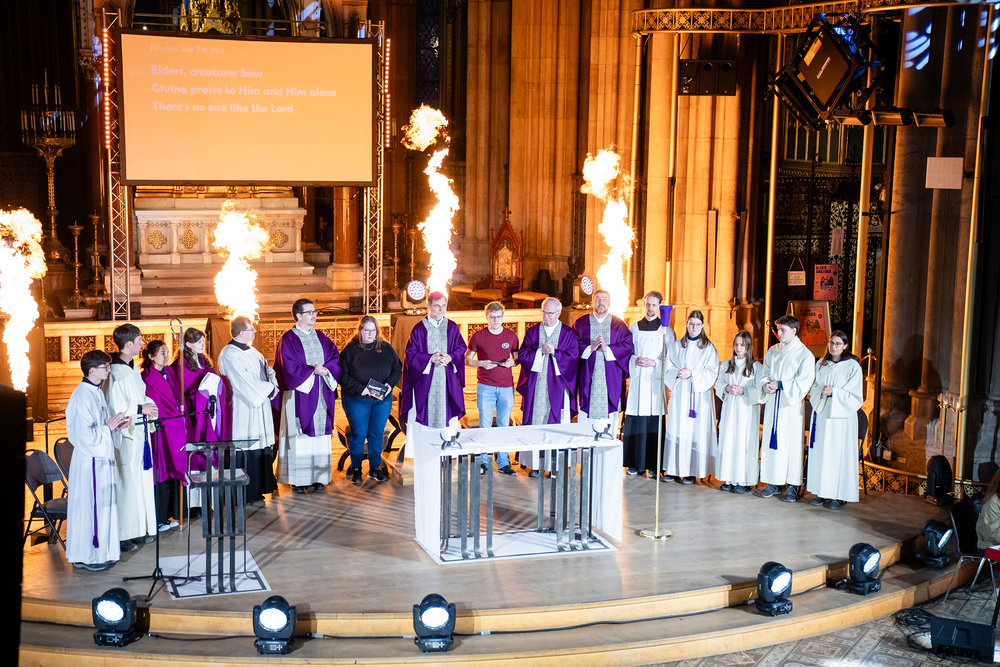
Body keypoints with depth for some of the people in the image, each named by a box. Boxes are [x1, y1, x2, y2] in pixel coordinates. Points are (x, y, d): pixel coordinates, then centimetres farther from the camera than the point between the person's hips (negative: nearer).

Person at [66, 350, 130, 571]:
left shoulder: (97, 392, 12)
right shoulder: (82, 396, -19)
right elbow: (84, 434, -23)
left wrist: (117, 425, 5)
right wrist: (108, 426, -16)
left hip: (102, 457, 10)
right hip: (89, 460, -10)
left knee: (104, 503, 14)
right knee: (89, 506, -2)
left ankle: (101, 552, 23)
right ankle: (85, 556, 7)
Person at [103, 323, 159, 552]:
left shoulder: (133, 369, 11)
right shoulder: (115, 374, -18)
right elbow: (115, 409, -20)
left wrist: (148, 404, 4)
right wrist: (141, 409, -16)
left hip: (140, 432, 9)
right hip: (126, 435, -9)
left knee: (142, 479, 13)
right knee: (126, 483, -4)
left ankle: (139, 530, 22)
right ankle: (123, 535, 4)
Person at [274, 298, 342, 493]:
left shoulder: (320, 337, 13)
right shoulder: (288, 339, -4)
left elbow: (335, 357, 5)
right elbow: (290, 368, -13)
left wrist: (325, 369, -13)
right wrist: (312, 371, -14)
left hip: (322, 394, 5)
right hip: (300, 393, -5)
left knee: (320, 434, 5)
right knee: (299, 436, -4)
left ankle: (318, 476, 11)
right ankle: (297, 480, 1)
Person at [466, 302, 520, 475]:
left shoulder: (511, 336, 7)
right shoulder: (477, 336, 1)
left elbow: (518, 358, 16)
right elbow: (468, 360, 6)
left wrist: (512, 362, -7)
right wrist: (482, 363, -12)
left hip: (506, 387, 2)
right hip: (485, 387, -2)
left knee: (504, 425, 6)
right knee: (485, 425, -1)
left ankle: (503, 463, 13)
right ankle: (483, 462, 8)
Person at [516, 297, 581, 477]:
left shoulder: (568, 333, 5)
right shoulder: (532, 331, 9)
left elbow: (573, 357, -3)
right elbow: (522, 355, 1)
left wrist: (554, 352, -13)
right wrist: (541, 352, -12)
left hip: (557, 386, -1)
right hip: (535, 386, 1)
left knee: (557, 424, -2)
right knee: (534, 423, 1)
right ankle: (535, 464, 6)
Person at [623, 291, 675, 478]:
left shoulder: (666, 331, 5)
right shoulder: (634, 328, 12)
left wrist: (654, 363, -12)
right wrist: (635, 360, -7)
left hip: (655, 383, -2)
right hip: (637, 381, 2)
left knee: (654, 425, -4)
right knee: (634, 423, 0)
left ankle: (653, 465, 2)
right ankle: (635, 464, 8)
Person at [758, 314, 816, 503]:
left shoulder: (804, 354, -4)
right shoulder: (772, 351, 13)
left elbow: (804, 382, -12)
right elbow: (763, 373, 14)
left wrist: (780, 385, -17)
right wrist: (765, 384, -8)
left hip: (791, 404, -5)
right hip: (772, 403, 5)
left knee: (791, 443, -3)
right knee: (771, 441, 5)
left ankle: (792, 485, 2)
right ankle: (773, 482, 13)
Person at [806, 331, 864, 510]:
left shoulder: (852, 366, -3)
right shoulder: (821, 364, 11)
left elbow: (855, 396, -6)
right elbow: (812, 388, 12)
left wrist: (834, 392, -18)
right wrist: (821, 390, -10)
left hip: (841, 416, -5)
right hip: (821, 414, 5)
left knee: (838, 453, -5)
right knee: (820, 452, 5)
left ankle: (838, 495, 0)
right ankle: (822, 492, 12)